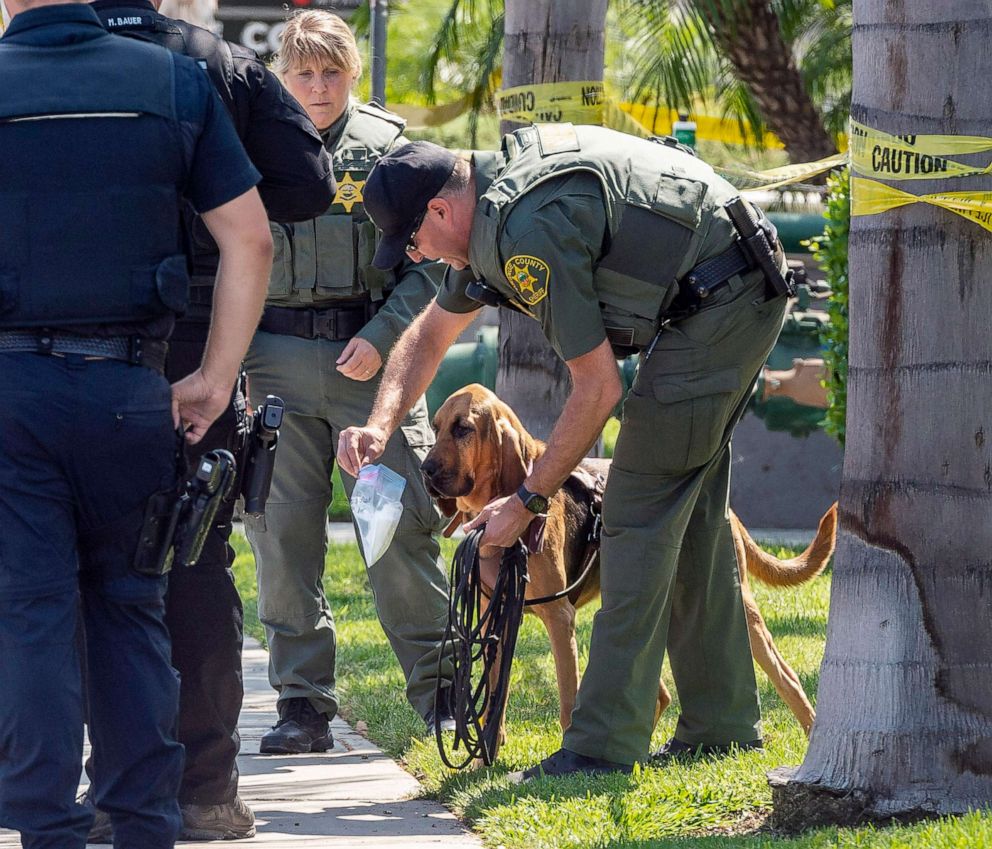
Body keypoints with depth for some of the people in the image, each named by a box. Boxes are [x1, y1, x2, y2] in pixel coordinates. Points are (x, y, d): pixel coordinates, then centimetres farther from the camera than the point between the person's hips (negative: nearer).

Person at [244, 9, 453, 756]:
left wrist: (382, 337, -10)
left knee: (401, 523, -4)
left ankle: (439, 690, 6)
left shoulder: (388, 147, 3)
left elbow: (428, 260, 2)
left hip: (372, 357, -1)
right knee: (282, 528, 0)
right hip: (275, 358, 2)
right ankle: (304, 704, 6)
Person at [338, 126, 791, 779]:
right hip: (749, 300, 11)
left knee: (641, 514, -11)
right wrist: (380, 425, 4)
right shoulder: (490, 203, 8)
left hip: (717, 307, -11)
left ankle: (605, 743, -12)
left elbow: (598, 390, -20)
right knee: (691, 513, 16)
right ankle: (723, 723, 22)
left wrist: (527, 502, -11)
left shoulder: (529, 234, -24)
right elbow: (432, 332, 20)